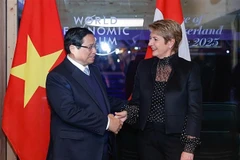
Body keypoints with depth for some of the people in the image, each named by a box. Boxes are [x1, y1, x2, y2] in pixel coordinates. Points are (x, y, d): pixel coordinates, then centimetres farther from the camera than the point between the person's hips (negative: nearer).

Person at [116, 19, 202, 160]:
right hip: (147, 136, 3)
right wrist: (127, 113, -12)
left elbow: (195, 110, -7)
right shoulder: (144, 66, 4)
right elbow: (136, 101, 9)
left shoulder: (189, 69, -6)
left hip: (176, 137, -3)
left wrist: (189, 148, -11)